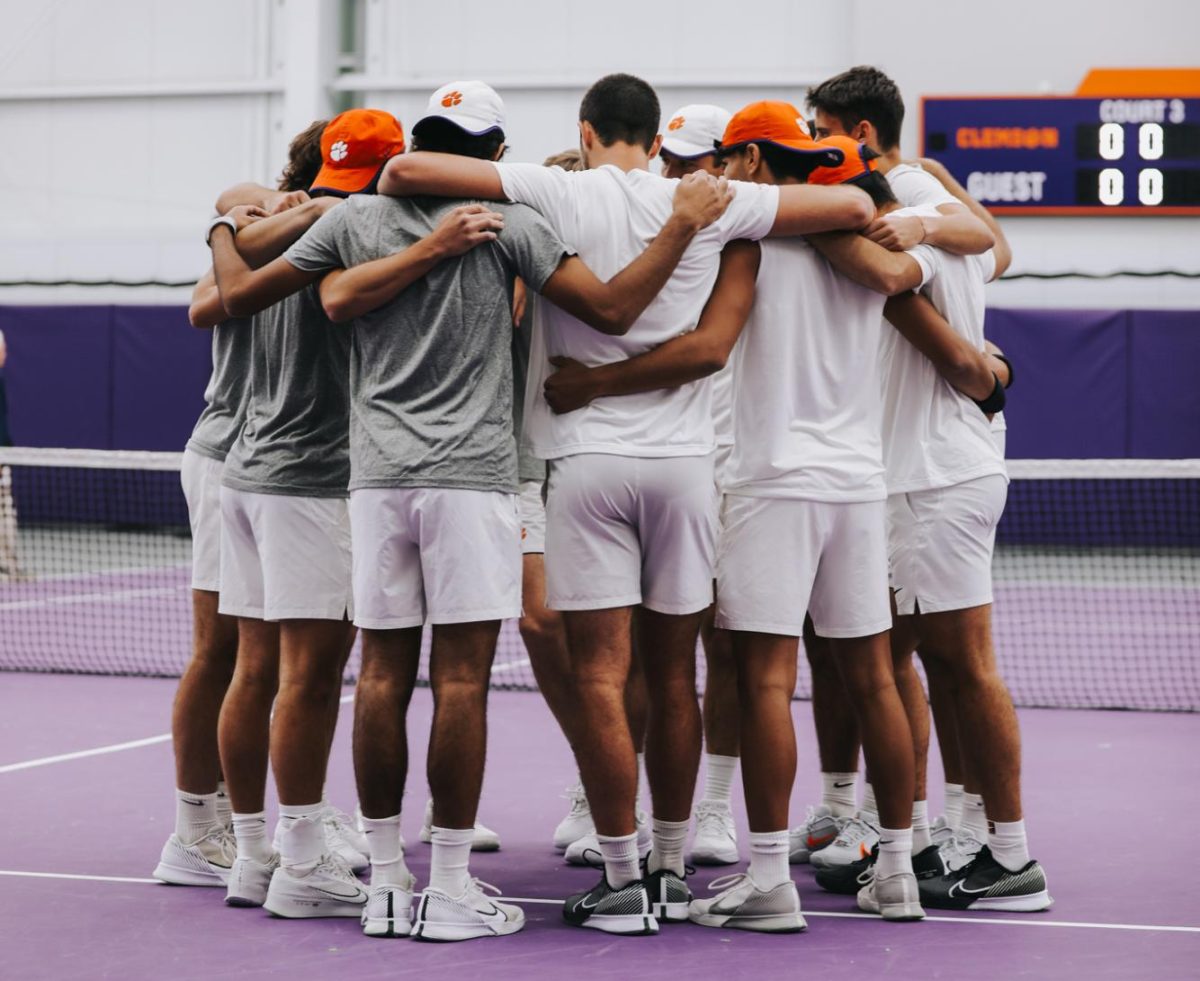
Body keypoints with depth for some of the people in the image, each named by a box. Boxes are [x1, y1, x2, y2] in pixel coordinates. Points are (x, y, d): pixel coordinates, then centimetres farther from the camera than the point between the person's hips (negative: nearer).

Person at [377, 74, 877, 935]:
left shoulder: (557, 194, -3)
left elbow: (407, 168, -8)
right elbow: (855, 205, 8)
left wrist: (387, 196, 14)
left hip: (587, 457, -3)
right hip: (685, 457, 3)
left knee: (601, 676, 0)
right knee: (673, 675, 12)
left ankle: (624, 882, -1)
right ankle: (672, 871, 20)